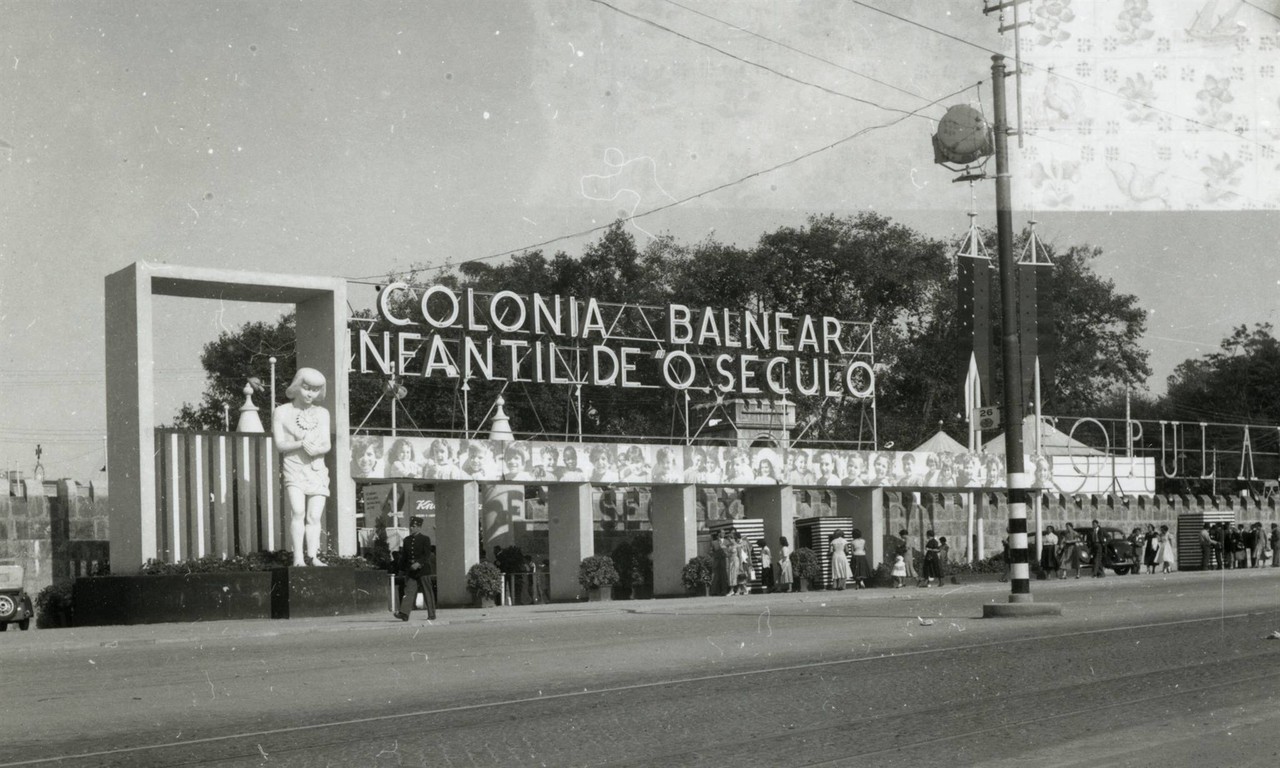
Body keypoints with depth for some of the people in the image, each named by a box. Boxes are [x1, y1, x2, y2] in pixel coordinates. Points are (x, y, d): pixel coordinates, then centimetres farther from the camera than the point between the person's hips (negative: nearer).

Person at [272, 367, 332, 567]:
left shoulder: (322, 413, 12)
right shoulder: (282, 412, 2)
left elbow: (327, 445, 5)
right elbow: (280, 444, -5)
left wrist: (317, 449, -19)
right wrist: (301, 444, -22)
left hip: (316, 469, 4)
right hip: (293, 468, -4)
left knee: (314, 516, -4)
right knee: (298, 512, -19)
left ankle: (313, 556, -4)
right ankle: (298, 557, -20)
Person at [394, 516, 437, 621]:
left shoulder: (425, 539, -3)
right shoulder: (407, 540, 12)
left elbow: (427, 554, -12)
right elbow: (403, 556, 17)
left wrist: (419, 563, -25)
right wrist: (402, 569, 16)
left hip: (423, 570, -4)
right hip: (410, 571, 4)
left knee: (427, 592, 3)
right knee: (409, 591, -8)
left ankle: (432, 615, 11)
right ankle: (404, 614, -19)